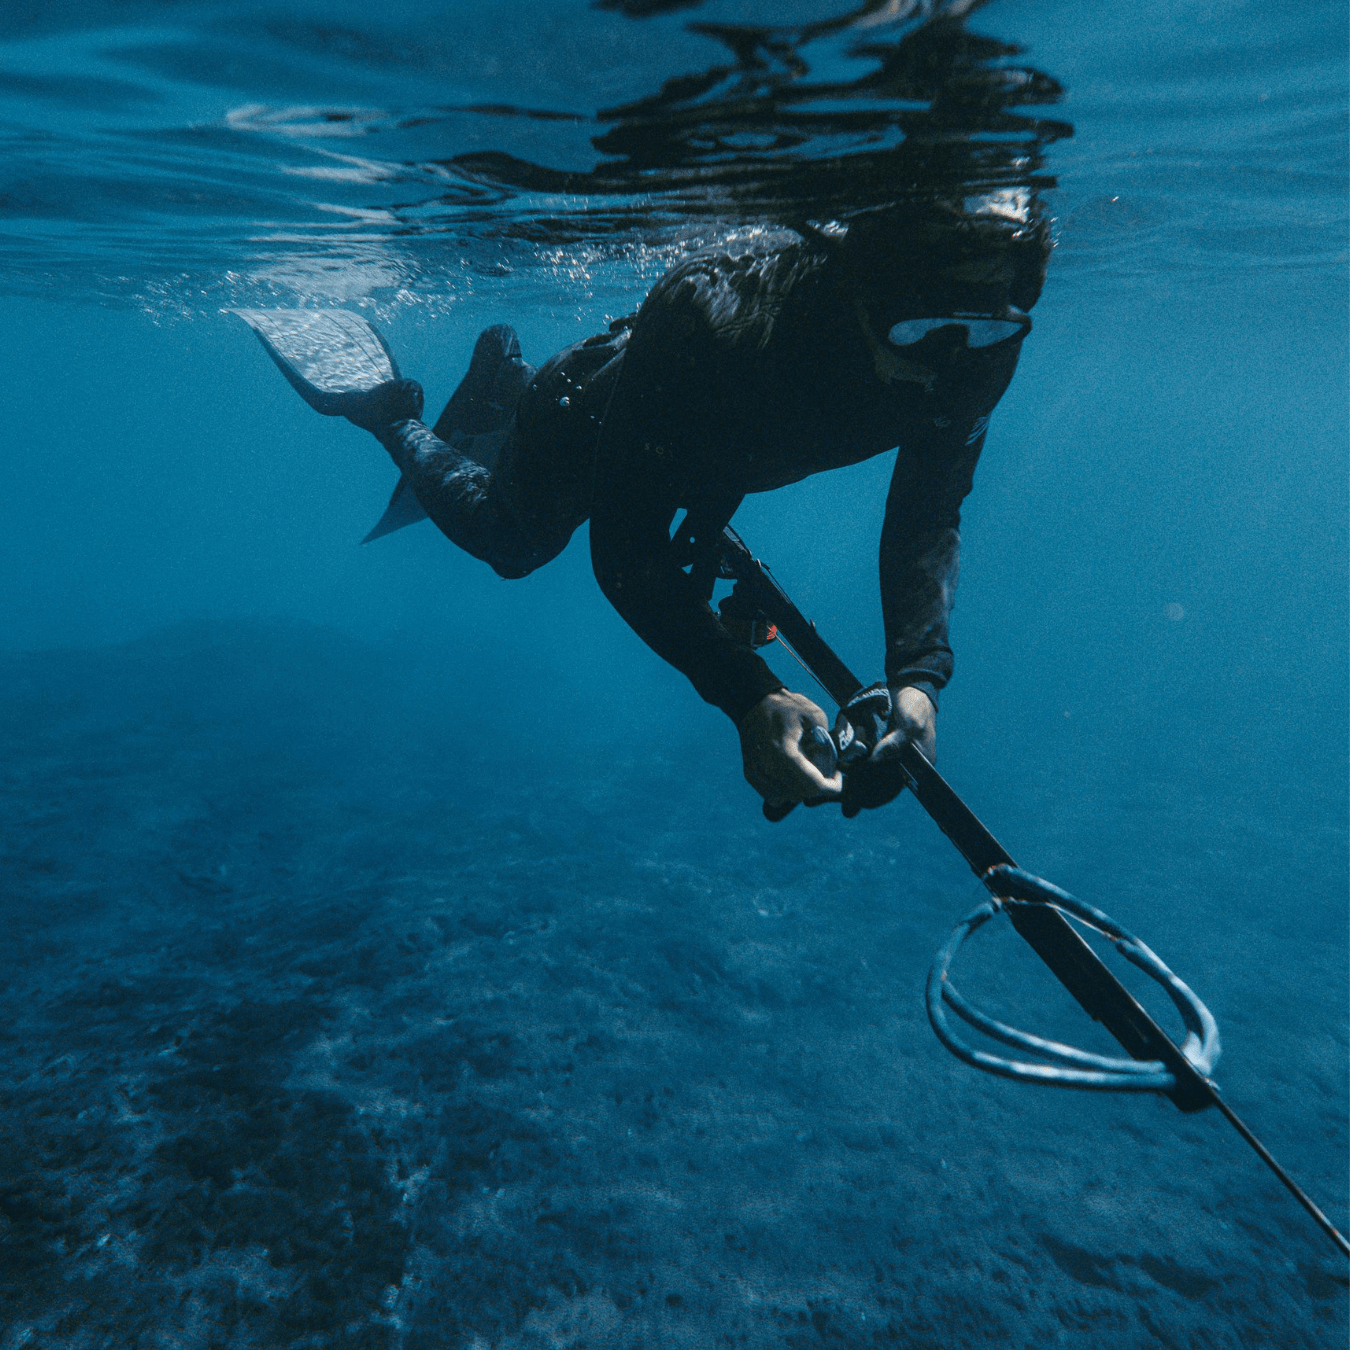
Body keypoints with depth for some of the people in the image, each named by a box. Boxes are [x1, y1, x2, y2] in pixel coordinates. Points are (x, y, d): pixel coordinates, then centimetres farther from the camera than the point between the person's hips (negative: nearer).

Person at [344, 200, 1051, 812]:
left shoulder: (975, 351, -32)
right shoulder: (708, 319, -48)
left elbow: (927, 521, -24)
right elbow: (624, 544, -47)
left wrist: (918, 675, -41)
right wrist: (749, 696, -58)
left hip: (714, 454, 5)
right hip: (585, 422, -4)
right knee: (507, 544, 22)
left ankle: (509, 375, 55)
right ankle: (399, 422, 49)